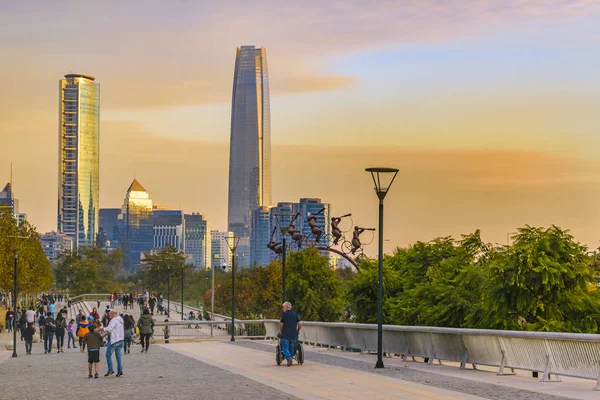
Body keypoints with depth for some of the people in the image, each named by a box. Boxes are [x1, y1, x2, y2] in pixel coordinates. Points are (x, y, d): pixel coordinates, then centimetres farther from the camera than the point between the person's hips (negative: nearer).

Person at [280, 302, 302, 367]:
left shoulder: (284, 314, -6)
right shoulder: (295, 314, 7)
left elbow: (281, 324, -6)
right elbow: (300, 323, 1)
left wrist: (281, 331, 10)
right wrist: (298, 330, 16)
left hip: (285, 334, -5)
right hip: (293, 334, 5)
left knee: (285, 347, -2)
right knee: (291, 347, 15)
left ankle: (289, 358, -22)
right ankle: (290, 357, 17)